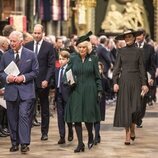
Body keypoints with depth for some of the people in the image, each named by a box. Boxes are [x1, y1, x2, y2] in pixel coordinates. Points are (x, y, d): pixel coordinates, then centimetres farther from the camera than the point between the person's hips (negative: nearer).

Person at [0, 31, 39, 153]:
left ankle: (24, 143, -12)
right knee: (12, 118, 6)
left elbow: (35, 72, 2)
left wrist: (23, 77, -13)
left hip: (26, 91, -3)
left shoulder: (31, 55, 2)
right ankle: (14, 143, 15)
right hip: (11, 91, 3)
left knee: (24, 116, -12)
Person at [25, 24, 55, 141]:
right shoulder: (27, 46, 7)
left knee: (45, 108, 8)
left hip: (43, 82, -2)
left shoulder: (49, 47, -1)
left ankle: (44, 132, 15)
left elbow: (51, 65, -4)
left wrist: (47, 80, -13)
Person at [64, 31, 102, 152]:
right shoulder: (73, 59, 6)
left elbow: (97, 76, 5)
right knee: (77, 117, -4)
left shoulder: (93, 59, 2)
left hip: (89, 92, -1)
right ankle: (80, 144, 1)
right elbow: (67, 73, 10)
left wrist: (99, 90, 0)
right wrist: (69, 80, -11)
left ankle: (90, 137, 28)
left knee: (88, 116, 0)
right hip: (76, 91, 1)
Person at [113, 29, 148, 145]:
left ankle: (132, 129, 17)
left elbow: (142, 68, 6)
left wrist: (144, 83, 0)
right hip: (123, 81, 0)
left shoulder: (138, 51, 6)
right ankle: (128, 134, 1)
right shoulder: (121, 51, 6)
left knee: (135, 107, -7)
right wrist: (115, 82, -5)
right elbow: (117, 67, 4)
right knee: (125, 107, -2)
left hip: (135, 81, 0)